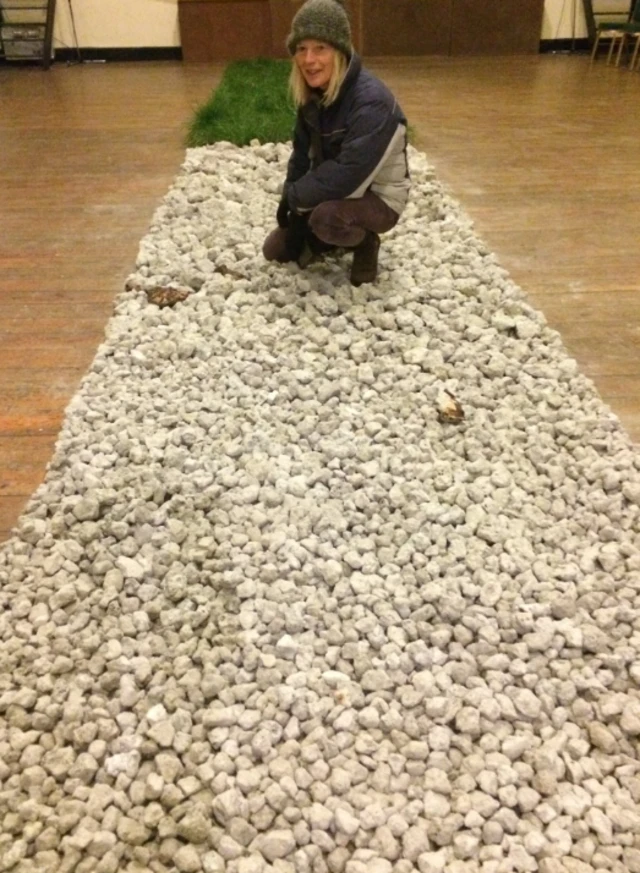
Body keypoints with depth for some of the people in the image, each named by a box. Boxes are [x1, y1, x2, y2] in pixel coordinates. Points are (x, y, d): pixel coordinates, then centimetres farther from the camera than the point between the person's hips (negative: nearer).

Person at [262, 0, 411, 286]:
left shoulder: (371, 102, -31)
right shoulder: (312, 94, -6)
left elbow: (347, 178, -35)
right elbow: (302, 153, 5)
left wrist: (293, 196, -23)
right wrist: (292, 199, -9)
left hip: (377, 198, -7)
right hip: (332, 191, 7)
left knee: (326, 216, -39)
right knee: (275, 250, 8)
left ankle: (365, 242, -5)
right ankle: (347, 236, 24)